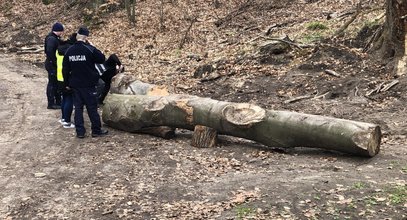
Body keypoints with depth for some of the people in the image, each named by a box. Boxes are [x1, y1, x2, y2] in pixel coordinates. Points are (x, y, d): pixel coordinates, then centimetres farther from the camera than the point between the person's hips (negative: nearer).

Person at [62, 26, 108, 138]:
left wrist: (67, 83, 16)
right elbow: (102, 59, 1)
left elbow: (65, 69, 6)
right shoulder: (90, 49, -13)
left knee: (78, 107, 9)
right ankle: (96, 130, 12)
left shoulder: (69, 51, 2)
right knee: (92, 107, 5)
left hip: (75, 84, 4)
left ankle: (80, 131, 10)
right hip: (88, 84, -4)